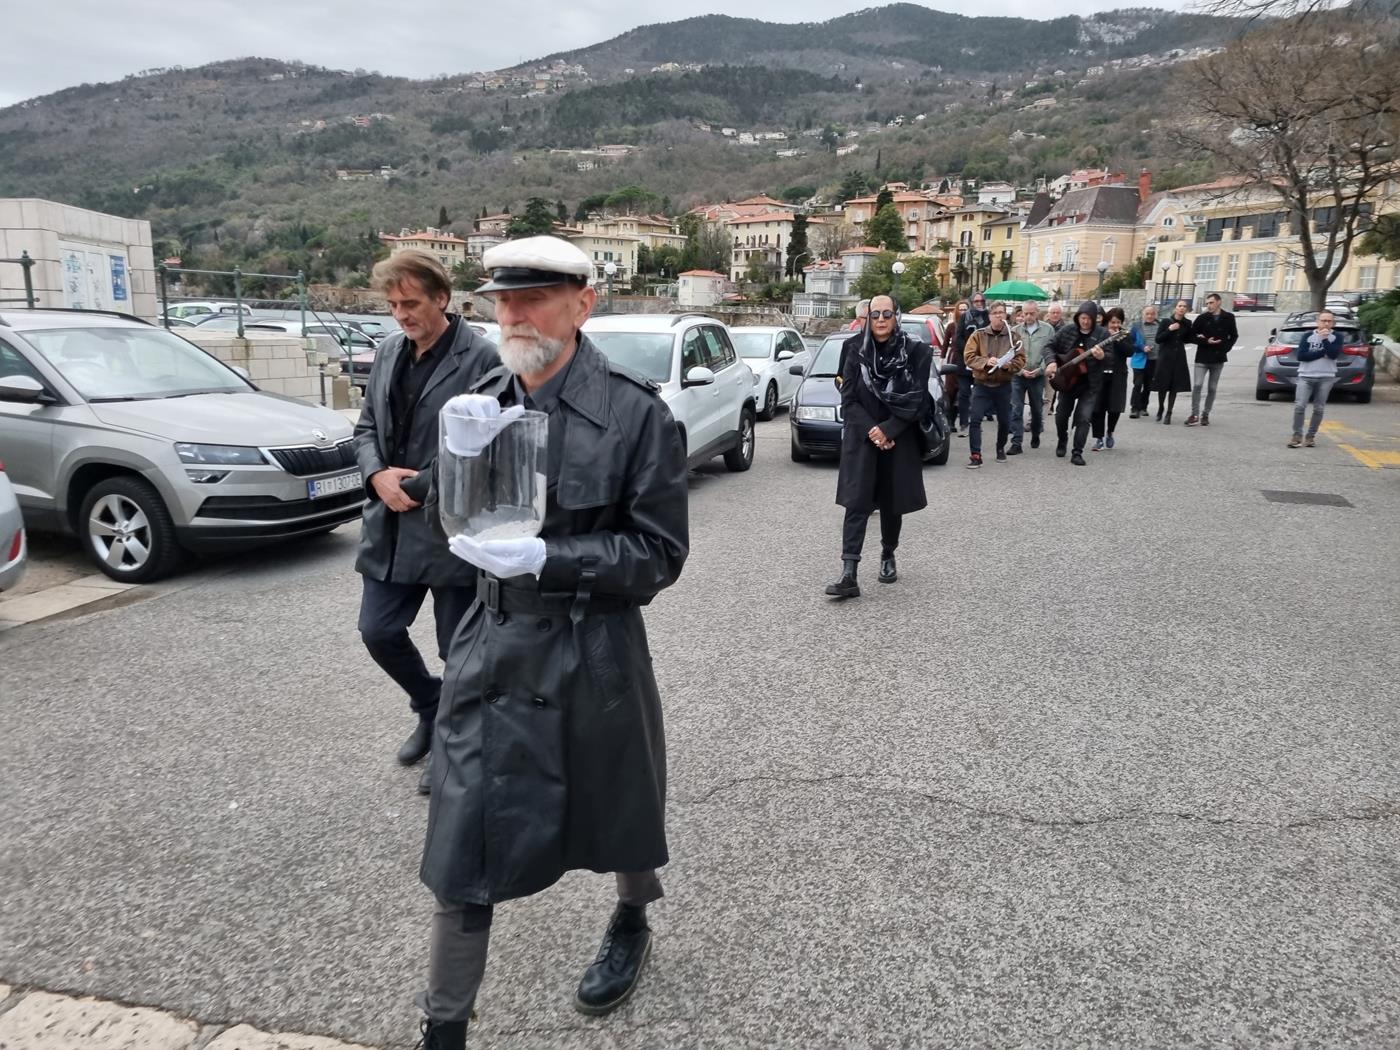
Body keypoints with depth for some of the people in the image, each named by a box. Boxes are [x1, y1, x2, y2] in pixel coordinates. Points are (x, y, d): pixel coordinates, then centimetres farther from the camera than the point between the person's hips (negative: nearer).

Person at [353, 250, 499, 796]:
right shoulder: (388, 353, 10)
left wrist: (416, 488, -14)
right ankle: (430, 708, 38)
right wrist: (378, 475, -5)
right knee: (379, 633, 12)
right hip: (390, 526, 7)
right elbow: (366, 426, 16)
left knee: (457, 648, 7)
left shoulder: (480, 358, -12)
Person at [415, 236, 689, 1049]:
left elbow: (659, 554, -13)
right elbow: (457, 520, 6)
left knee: (615, 806, 21)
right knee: (463, 843, 4)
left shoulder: (636, 412, -15)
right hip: (494, 648, 4)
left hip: (594, 652, -3)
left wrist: (544, 557, -24)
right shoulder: (484, 401, 1)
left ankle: (633, 923, 54)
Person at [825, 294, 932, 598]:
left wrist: (888, 430, -14)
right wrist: (871, 432, -14)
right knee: (856, 503, -10)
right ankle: (848, 574, -16)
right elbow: (848, 399, -1)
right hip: (861, 439, 0)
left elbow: (916, 400, -5)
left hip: (899, 441, 0)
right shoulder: (856, 351, 0)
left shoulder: (914, 351, -3)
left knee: (892, 503, 10)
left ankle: (888, 556, 35)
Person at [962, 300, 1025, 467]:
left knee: (1004, 421, 10)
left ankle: (1001, 449, 33)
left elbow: (1021, 359, 1)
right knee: (975, 419, -11)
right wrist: (985, 361, -23)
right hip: (981, 384, -1)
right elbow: (969, 356, -7)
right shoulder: (978, 335, -1)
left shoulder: (1013, 336, 3)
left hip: (1003, 386, 2)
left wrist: (1009, 365, -19)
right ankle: (975, 455, -8)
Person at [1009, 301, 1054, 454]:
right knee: (1016, 410, -7)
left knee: (1037, 409, 13)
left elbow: (1051, 353, -2)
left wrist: (1039, 370, -12)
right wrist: (1021, 370, -11)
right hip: (1018, 376, 0)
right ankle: (1017, 443, -5)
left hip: (1038, 376, 0)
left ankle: (1035, 436, 35)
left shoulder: (1048, 329, 0)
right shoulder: (1016, 330, 1)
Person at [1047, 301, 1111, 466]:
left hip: (1090, 384, -2)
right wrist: (1051, 362, -12)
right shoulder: (1067, 330, -1)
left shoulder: (1102, 333, -8)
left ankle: (1077, 453, 0)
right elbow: (1050, 345, 5)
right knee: (1061, 415, 11)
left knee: (1083, 418, -8)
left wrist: (1102, 356, -36)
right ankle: (1062, 441, 37)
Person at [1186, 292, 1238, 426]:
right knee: (1197, 385, -13)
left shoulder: (1228, 318, 3)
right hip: (1202, 358, -1)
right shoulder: (1202, 318, -1)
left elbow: (1234, 336, 12)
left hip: (1218, 359, 1)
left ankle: (1205, 414, 15)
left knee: (1212, 388, 6)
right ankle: (1195, 415, -8)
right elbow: (1192, 335, 1)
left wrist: (1225, 348, -3)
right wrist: (1206, 342, -12)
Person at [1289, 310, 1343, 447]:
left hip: (1326, 378, 0)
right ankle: (1297, 435, -5)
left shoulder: (1336, 337, 7)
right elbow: (1301, 355, -5)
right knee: (1299, 406, -11)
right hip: (1306, 376, 0)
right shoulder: (1308, 336, 7)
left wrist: (1325, 338, -10)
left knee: (1318, 409, 2)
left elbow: (1334, 354, -9)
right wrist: (1323, 353, -8)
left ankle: (1311, 436, 11)